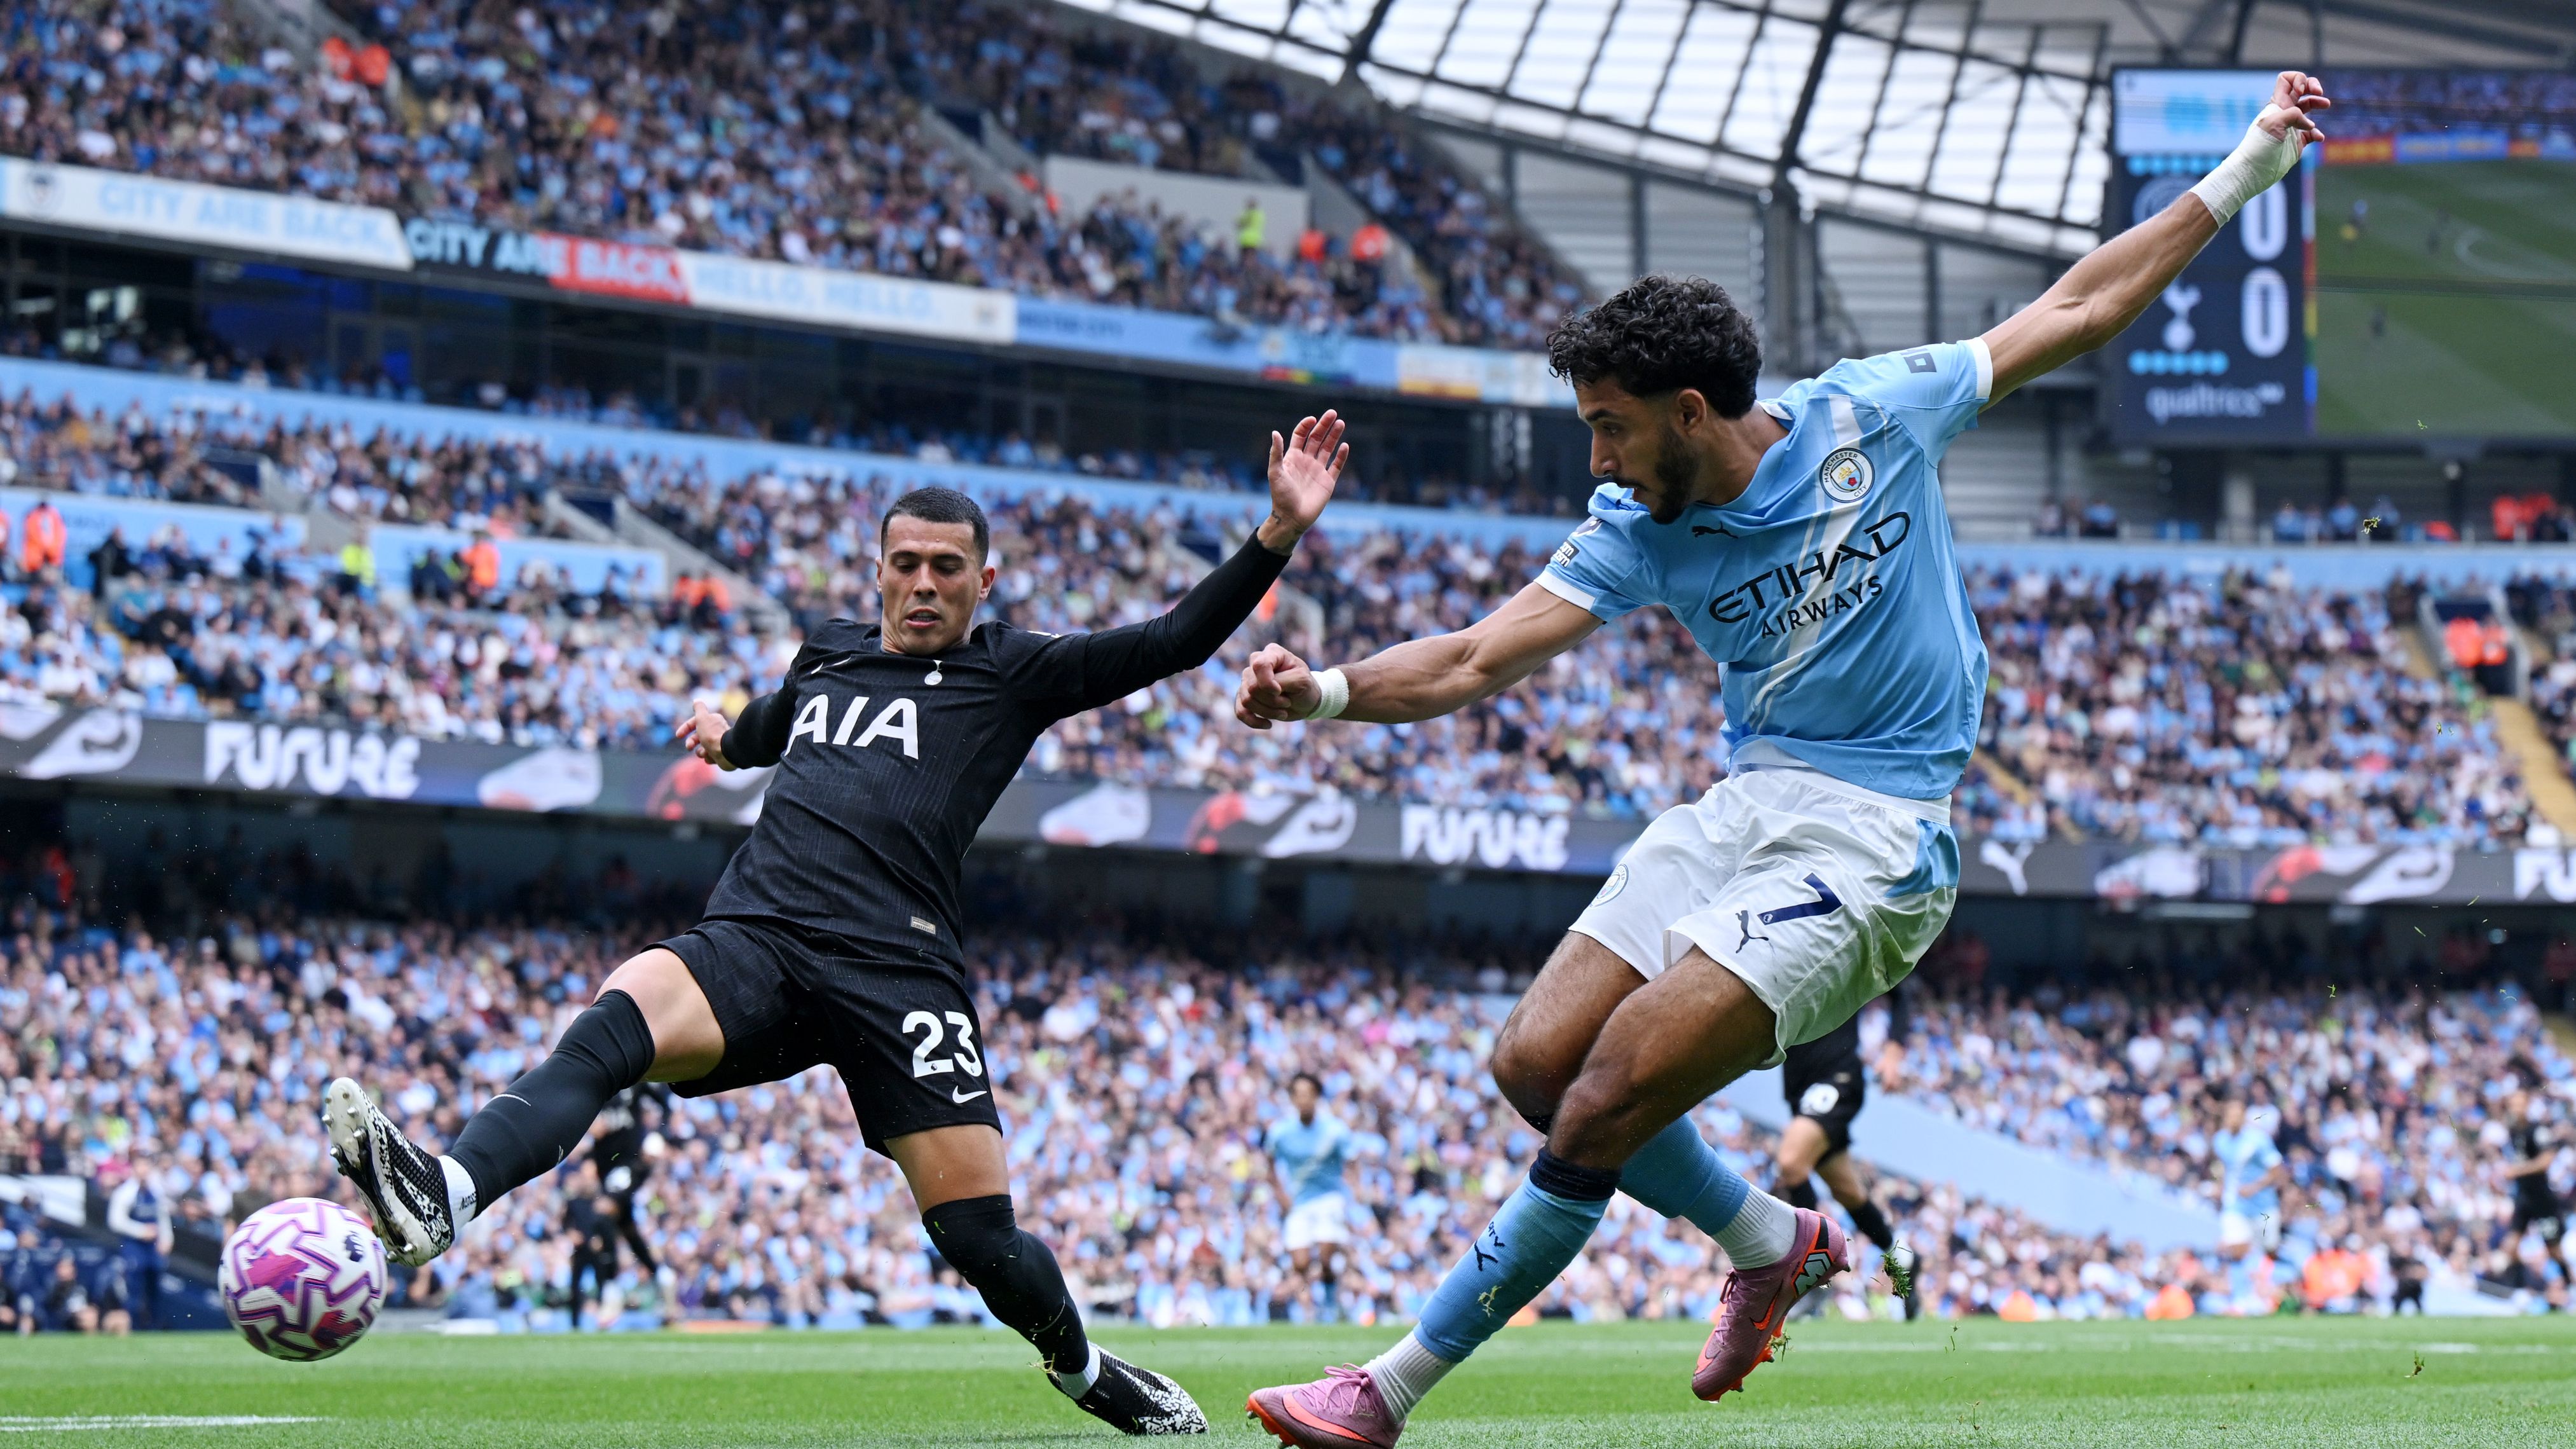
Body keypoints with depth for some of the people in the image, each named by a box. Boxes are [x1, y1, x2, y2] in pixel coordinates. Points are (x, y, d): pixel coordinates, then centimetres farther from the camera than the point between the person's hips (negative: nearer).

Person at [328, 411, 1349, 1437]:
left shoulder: (1012, 676, 14)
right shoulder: (825, 656, 26)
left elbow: (1175, 643, 7)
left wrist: (1279, 532, -1)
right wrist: (726, 737, 31)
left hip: (897, 968, -2)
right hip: (755, 939, 2)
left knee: (978, 1235, -6)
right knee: (612, 1025, -31)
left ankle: (1083, 1368, 27)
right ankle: (442, 1199, -53)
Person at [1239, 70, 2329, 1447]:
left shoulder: (1872, 414, -7)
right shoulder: (1639, 532, 1)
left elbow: (2075, 310, 4)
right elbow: (1477, 661, -6)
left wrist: (2244, 171, 4)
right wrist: (1326, 690, -24)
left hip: (1874, 836, -6)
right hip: (1746, 804, 6)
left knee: (1605, 1104, -15)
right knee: (1536, 1061, -3)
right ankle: (1771, 1242, 22)